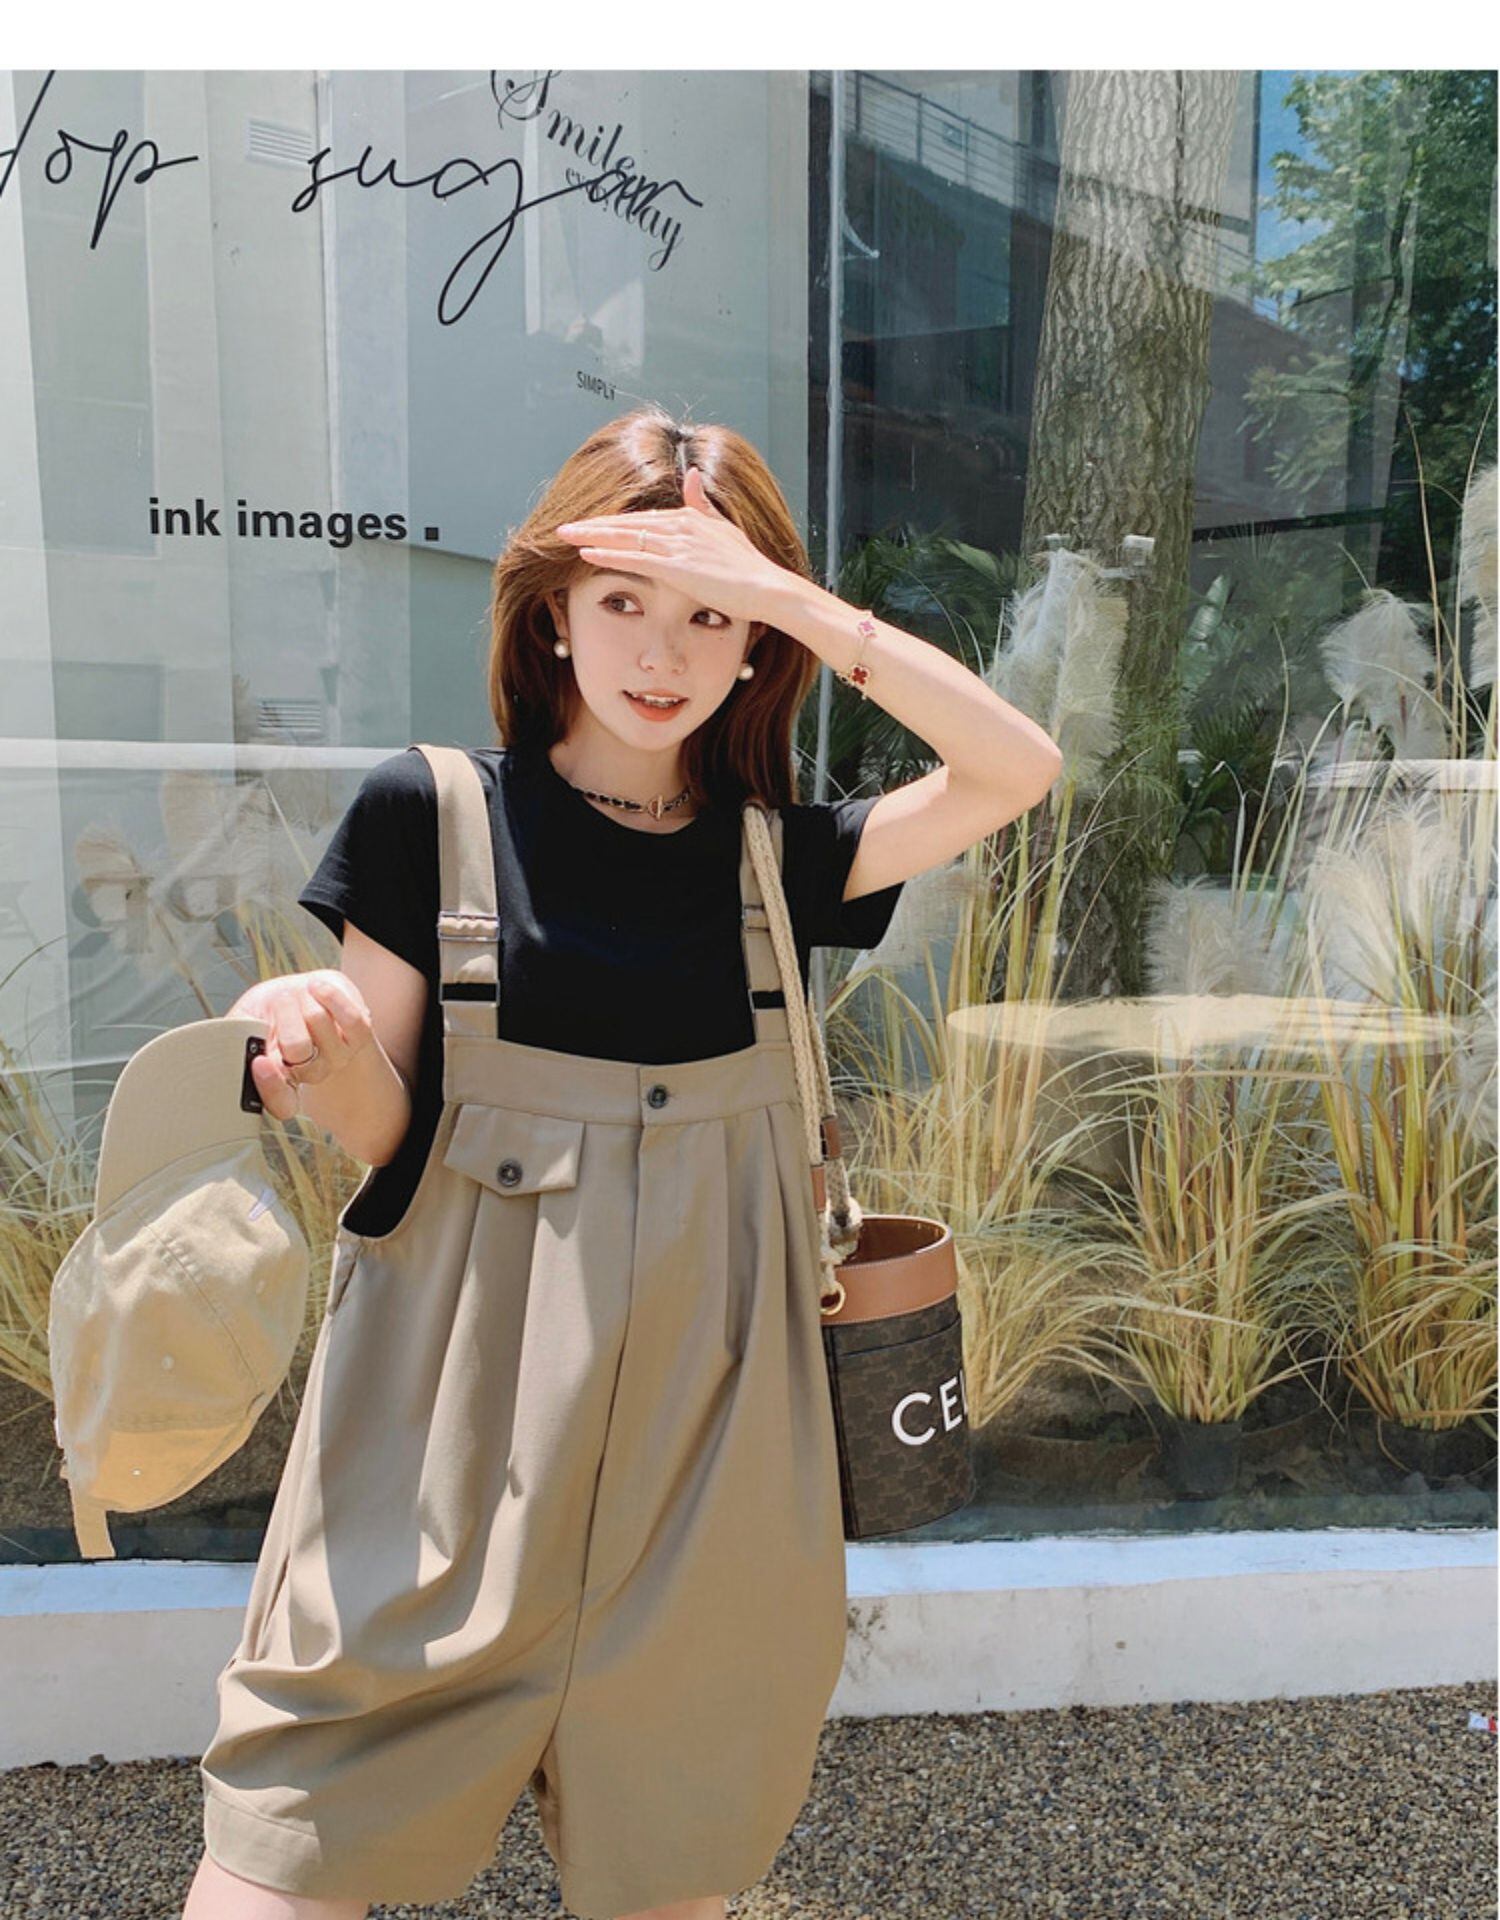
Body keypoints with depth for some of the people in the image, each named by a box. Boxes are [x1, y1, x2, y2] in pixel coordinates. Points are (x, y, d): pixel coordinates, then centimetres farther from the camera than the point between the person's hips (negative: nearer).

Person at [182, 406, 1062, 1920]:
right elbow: (383, 1136, 1)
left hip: (694, 1401, 3)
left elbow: (1018, 766, -6)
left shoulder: (770, 854, 5)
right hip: (466, 1391, -2)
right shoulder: (431, 812, -3)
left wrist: (789, 593, -13)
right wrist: (329, 1058, -22)